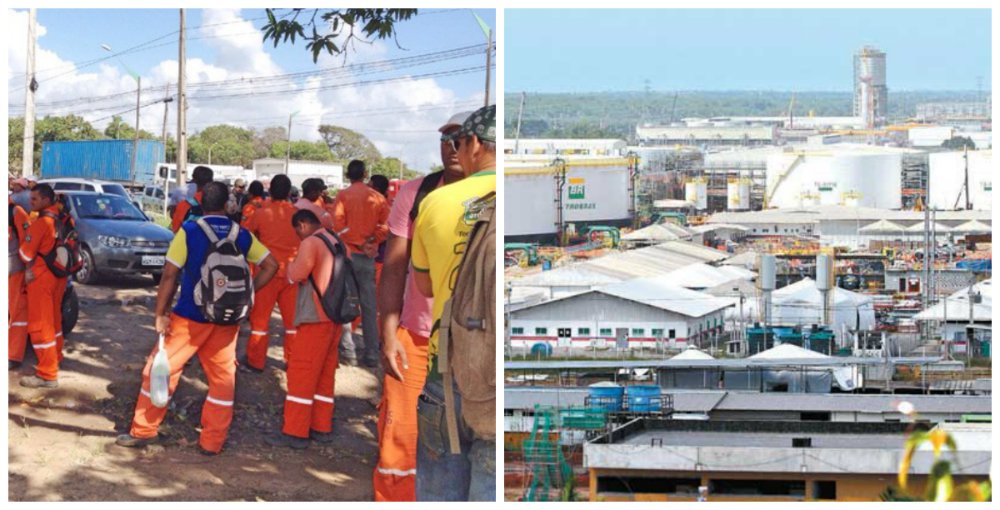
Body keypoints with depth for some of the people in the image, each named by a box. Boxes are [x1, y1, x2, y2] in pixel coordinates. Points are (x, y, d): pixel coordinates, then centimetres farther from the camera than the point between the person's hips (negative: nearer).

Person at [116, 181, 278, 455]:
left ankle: (142, 431, 16)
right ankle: (212, 441, 13)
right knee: (222, 378, 12)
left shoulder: (189, 231, -7)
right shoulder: (242, 235, 2)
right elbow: (271, 265, 2)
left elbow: (170, 274, -10)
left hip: (190, 317, -2)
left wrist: (160, 314, -4)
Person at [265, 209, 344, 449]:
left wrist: (291, 265, 4)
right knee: (325, 373, 13)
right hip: (335, 315, 8)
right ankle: (322, 427, 17)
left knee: (301, 373, -6)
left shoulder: (311, 243, -11)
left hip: (316, 317, -8)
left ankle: (295, 432, -7)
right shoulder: (336, 242, 13)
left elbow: (296, 274, -15)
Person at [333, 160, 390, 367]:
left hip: (348, 253, -2)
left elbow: (339, 224, -13)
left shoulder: (343, 195, -3)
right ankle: (372, 353, 5)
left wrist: (359, 244, -9)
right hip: (369, 256, 2)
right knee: (369, 306, 5)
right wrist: (371, 242, -2)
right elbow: (386, 225, -5)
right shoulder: (377, 197, 3)